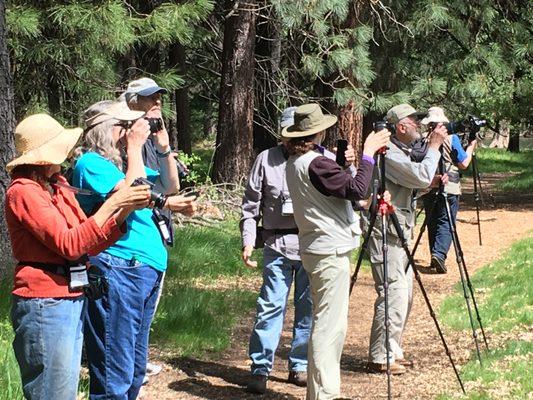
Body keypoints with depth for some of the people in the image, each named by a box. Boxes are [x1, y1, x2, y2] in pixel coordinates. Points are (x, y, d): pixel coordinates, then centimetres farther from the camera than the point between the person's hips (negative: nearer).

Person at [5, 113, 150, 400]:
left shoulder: (57, 188, 13)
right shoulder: (23, 192, -12)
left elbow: (90, 245, 13)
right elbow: (69, 245, -18)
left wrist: (125, 211, 1)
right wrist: (111, 204, -15)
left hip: (73, 301, 9)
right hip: (44, 304, -9)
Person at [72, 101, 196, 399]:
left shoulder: (123, 161, 17)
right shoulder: (91, 163, -10)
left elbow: (168, 185, 25)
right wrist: (135, 147, -13)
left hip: (147, 270, 10)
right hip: (116, 270, -10)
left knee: (135, 369, 17)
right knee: (115, 374, -10)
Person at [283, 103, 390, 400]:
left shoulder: (296, 161, 12)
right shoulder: (316, 163, -19)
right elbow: (357, 189, -21)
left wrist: (345, 163, 7)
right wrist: (368, 153, -12)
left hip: (321, 249, 10)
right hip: (330, 251, -10)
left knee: (332, 324, 16)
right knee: (329, 326, -8)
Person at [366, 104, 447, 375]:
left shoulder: (402, 152, 16)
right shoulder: (388, 153, -17)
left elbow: (415, 184, 22)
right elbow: (421, 177, -23)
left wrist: (431, 181, 4)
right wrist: (434, 146, -14)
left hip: (400, 233, 11)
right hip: (386, 234, -11)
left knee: (403, 297, 14)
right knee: (392, 296, -10)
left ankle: (392, 352, 22)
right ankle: (380, 359, -5)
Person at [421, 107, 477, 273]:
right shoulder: (451, 139, -6)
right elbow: (463, 164, -4)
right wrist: (471, 147, 11)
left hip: (428, 189, 3)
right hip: (449, 189, -3)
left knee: (432, 222, 14)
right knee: (446, 223, -3)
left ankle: (435, 257, 17)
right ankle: (439, 254, -21)